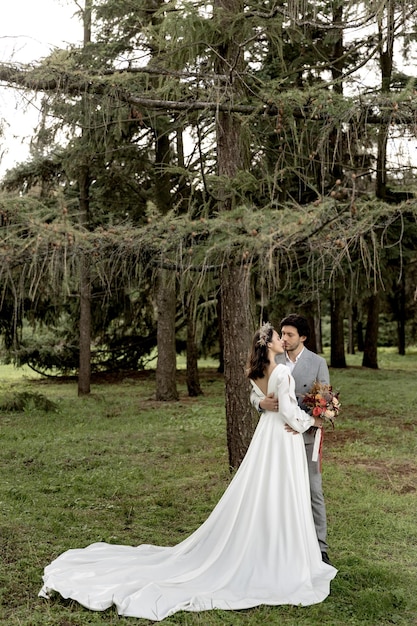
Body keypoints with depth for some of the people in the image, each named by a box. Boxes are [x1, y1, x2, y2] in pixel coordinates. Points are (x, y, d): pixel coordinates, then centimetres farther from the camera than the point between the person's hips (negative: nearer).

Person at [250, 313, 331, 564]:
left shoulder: (318, 363, -4)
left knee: (314, 492, 2)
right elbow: (254, 393, 2)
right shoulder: (274, 362, 3)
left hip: (306, 437, -3)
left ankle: (320, 547, 13)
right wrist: (261, 402, -23)